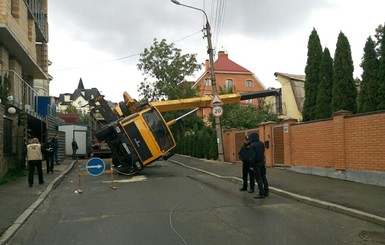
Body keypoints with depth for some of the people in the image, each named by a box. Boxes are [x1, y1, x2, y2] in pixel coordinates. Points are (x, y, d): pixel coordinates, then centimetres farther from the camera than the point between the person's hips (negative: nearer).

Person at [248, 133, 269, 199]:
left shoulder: (252, 145, -17)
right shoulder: (261, 144, 4)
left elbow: (252, 156, -18)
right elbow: (263, 152, 12)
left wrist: (252, 164, -13)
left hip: (256, 163, -7)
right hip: (262, 162, 7)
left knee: (258, 178, -2)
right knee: (263, 177, 16)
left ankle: (261, 194, -1)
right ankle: (266, 192, 21)